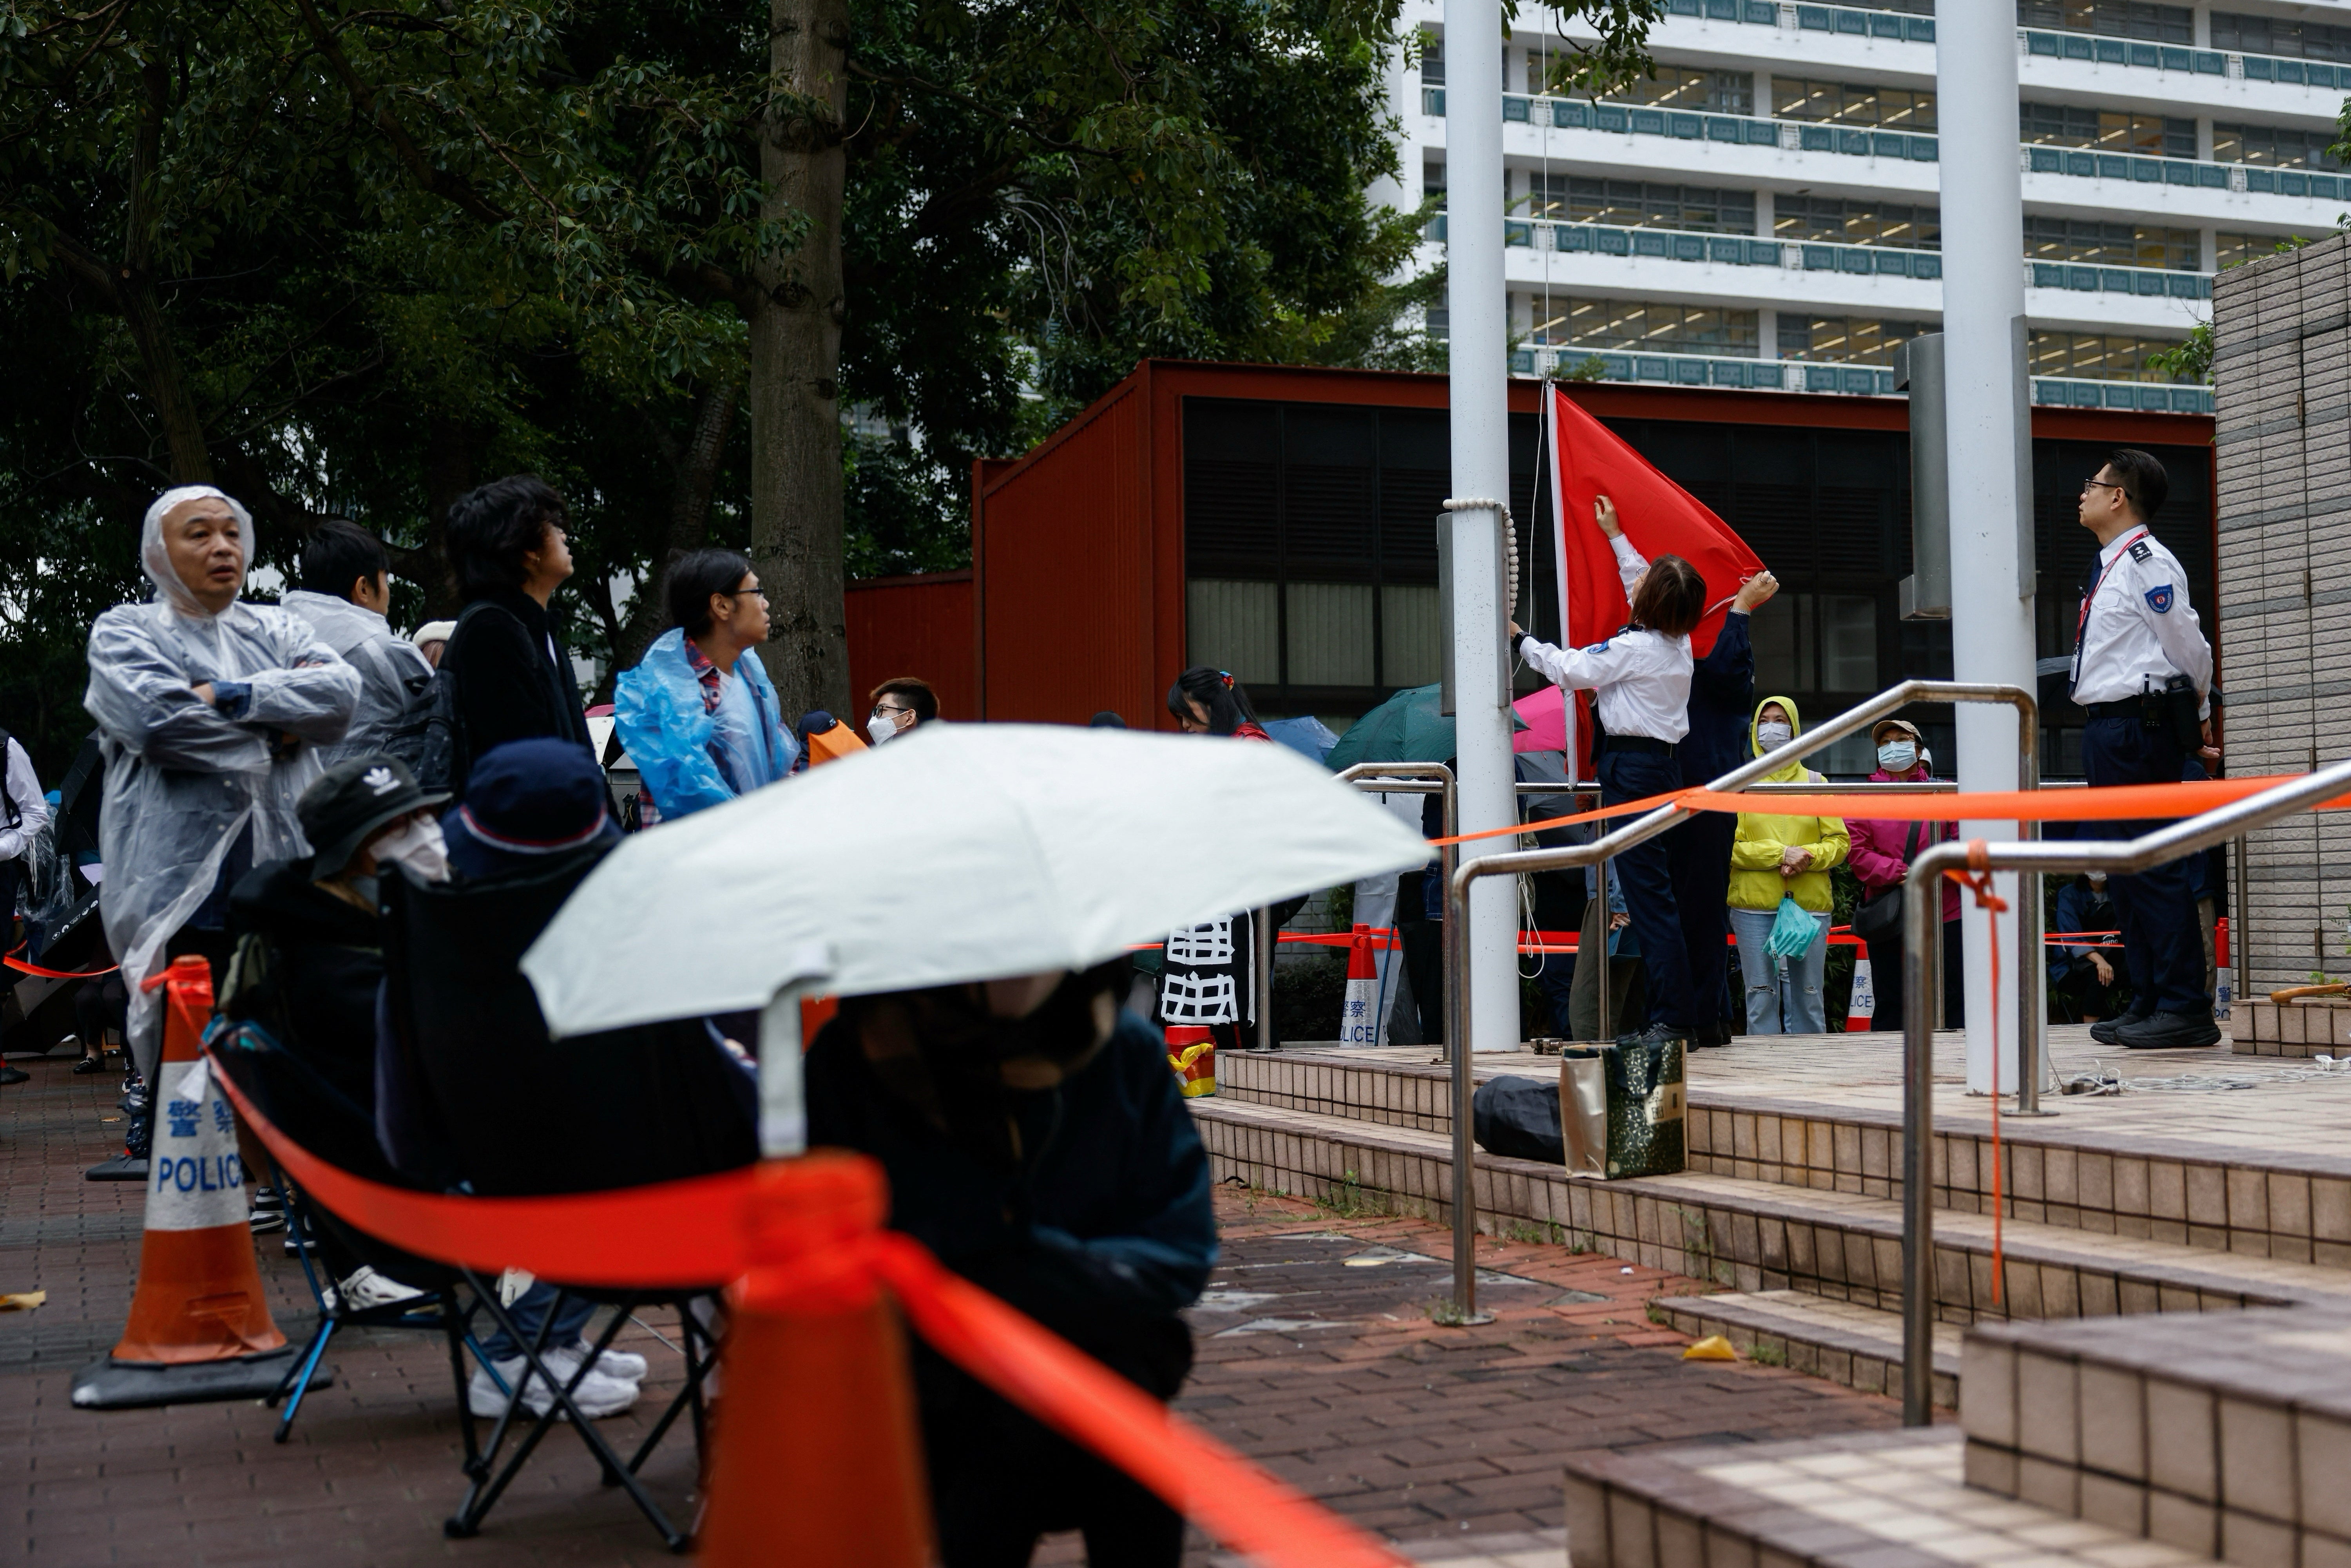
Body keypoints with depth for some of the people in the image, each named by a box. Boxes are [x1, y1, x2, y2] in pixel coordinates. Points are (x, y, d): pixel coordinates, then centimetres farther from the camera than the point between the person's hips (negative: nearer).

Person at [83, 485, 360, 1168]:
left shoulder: (276, 628, 20)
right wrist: (277, 730, -2)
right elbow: (158, 718, -11)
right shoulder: (125, 632, 10)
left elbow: (343, 690, 0)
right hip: (184, 889, -3)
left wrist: (232, 696, -10)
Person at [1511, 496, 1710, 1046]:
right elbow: (1641, 583, 29)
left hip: (1632, 767, -9)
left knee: (1648, 895, -9)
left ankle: (1673, 1015, -10)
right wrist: (1616, 536, 40)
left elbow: (1571, 670, -3)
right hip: (1664, 764, 9)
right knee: (1657, 893, 11)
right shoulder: (1677, 641, 10)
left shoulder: (1635, 648, -15)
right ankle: (1685, 1010, 12)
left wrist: (1520, 640, 12)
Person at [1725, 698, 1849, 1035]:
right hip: (1754, 905, -1)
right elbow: (1729, 845, -3)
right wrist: (1780, 855, -14)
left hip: (1810, 905, 2)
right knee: (1761, 998, -3)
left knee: (1808, 998, 2)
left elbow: (1839, 842, 8)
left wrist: (1807, 856, -11)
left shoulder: (1815, 783, 14)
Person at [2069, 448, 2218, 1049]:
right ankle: (2148, 1004, 17)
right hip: (2108, 729, 10)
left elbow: (2189, 646, -9)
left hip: (2140, 725, -10)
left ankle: (2185, 1010, -8)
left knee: (2154, 866, -10)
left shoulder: (2147, 562, -11)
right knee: (2124, 870, 12)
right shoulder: (2109, 566, 19)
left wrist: (2197, 717, 4)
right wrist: (2191, 716, 21)